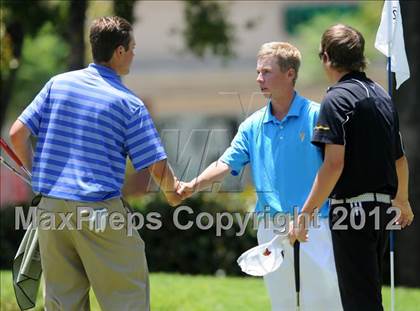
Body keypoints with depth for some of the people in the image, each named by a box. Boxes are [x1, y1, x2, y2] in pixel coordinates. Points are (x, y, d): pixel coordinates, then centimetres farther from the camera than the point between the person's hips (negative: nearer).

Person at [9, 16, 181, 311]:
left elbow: (17, 134, 4)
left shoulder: (58, 84, 6)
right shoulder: (129, 104, -5)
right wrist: (173, 191, 16)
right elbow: (158, 167, -5)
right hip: (100, 210, -5)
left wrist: (37, 174, 19)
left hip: (51, 206, 5)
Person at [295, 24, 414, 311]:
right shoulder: (382, 96, 13)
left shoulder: (337, 99, -12)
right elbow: (400, 159, 21)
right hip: (382, 208, 8)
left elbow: (334, 164, -20)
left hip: (353, 209, -8)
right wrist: (403, 201, 36)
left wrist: (306, 213, -19)